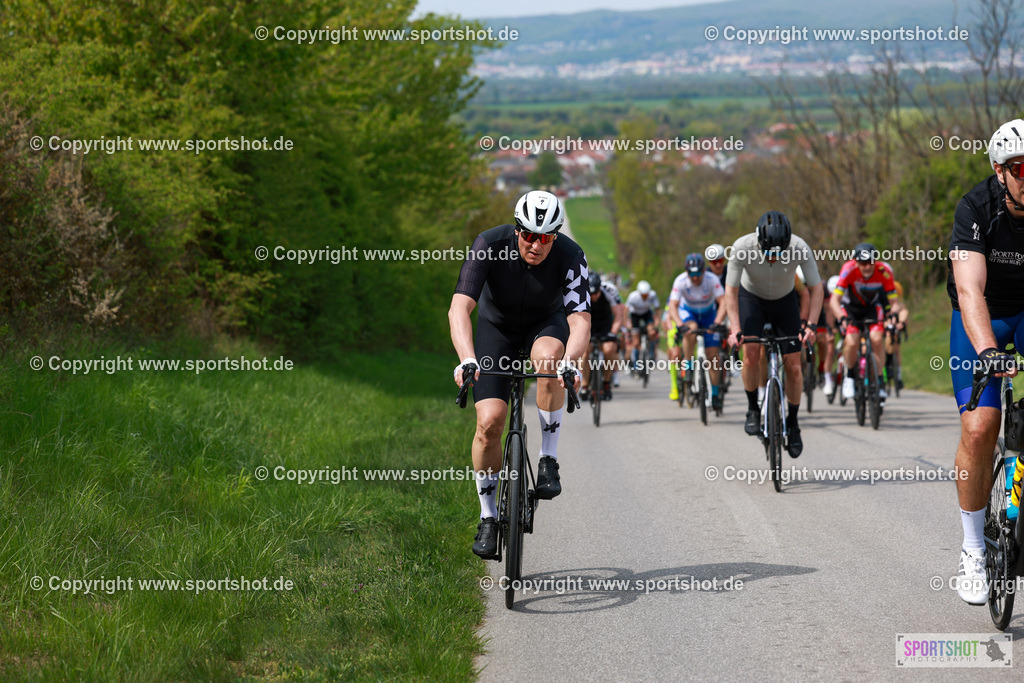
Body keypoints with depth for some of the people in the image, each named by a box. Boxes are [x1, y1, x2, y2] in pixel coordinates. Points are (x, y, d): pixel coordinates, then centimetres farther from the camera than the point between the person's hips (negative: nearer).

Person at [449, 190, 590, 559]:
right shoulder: (490, 245, -29)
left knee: (549, 356, -37)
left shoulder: (570, 256, -28)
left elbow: (580, 320, -34)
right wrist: (467, 360, -52)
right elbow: (459, 308, -36)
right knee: (490, 421, -16)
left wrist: (570, 361, -55)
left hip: (546, 324, 0)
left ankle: (548, 460, -21)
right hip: (495, 327, 0)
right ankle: (488, 517, 2)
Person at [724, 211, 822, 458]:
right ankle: (753, 409, -1)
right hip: (751, 298, -1)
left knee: (793, 367, -5)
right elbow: (731, 291, -25)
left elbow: (816, 289, -21)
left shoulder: (800, 249, -32)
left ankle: (793, 423, 14)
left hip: (785, 300, 1)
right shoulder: (742, 248, -34)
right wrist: (735, 329, -35)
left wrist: (810, 325, -33)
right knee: (751, 353, -23)